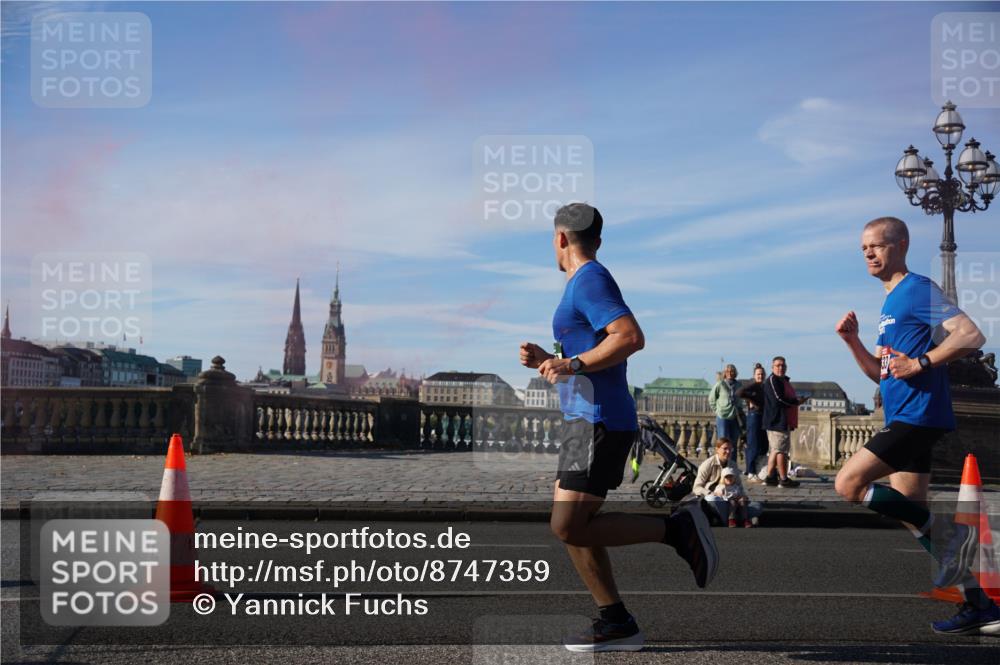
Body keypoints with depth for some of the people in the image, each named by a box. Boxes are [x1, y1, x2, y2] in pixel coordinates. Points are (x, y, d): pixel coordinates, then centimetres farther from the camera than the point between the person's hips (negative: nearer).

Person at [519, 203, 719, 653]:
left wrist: (573, 364, -24)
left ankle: (678, 528, -6)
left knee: (569, 527, -14)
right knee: (570, 526, 7)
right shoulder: (584, 284, 21)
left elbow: (631, 337, -25)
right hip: (585, 420, 10)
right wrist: (545, 362, 16)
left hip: (599, 422, -10)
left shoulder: (590, 280, -9)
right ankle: (616, 625, 9)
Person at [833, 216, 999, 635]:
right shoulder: (890, 302, 21)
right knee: (909, 514, 8)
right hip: (905, 420, 10)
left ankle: (947, 533, -8)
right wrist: (852, 341, 10)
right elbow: (880, 374, 23)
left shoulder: (918, 289, -8)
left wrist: (920, 363, -19)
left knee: (848, 484, -13)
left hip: (918, 415, -10)